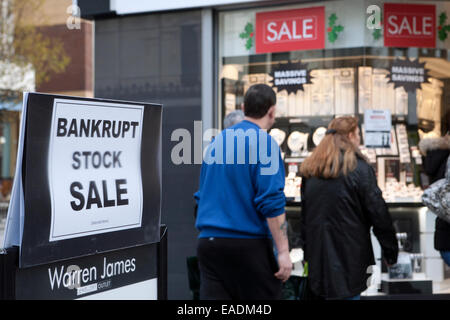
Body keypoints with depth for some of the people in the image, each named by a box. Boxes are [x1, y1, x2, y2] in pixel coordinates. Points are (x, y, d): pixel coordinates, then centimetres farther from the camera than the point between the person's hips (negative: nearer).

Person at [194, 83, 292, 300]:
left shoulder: (216, 141, 14)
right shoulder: (264, 143, -9)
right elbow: (272, 202, -15)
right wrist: (283, 251, -14)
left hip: (208, 242, 6)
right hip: (249, 243, -6)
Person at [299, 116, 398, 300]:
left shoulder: (310, 171, 8)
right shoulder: (359, 169, -11)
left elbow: (304, 216, 13)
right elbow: (378, 214, -9)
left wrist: (307, 254, 19)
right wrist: (391, 252, 0)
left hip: (318, 256, 6)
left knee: (328, 294, 14)